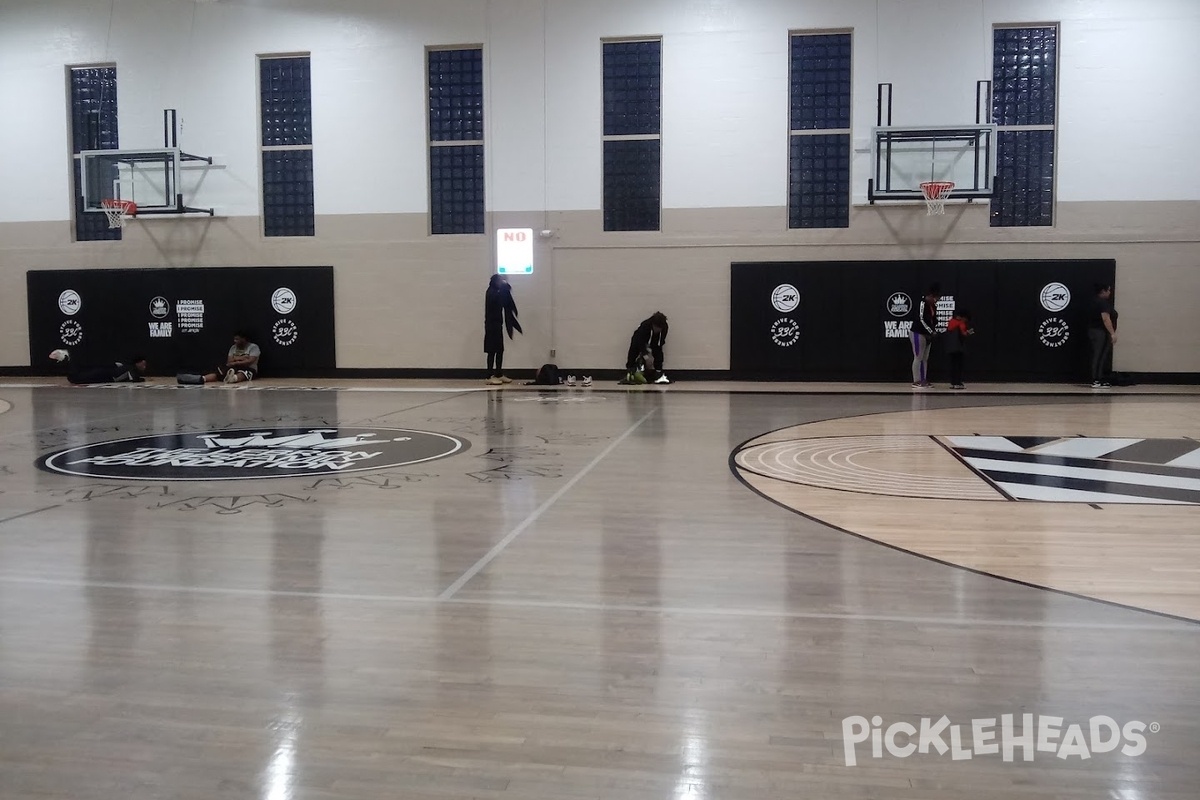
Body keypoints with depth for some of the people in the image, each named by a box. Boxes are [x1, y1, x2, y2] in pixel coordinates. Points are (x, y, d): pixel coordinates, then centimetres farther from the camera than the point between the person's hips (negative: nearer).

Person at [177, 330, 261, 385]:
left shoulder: (253, 347, -2)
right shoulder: (233, 348, 15)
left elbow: (250, 361, -15)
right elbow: (229, 362, 5)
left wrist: (235, 362, -10)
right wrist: (241, 358, -7)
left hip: (249, 369, -5)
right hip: (234, 368, 5)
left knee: (241, 373, -43)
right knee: (218, 372, -24)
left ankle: (234, 378, -79)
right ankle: (202, 378, -52)